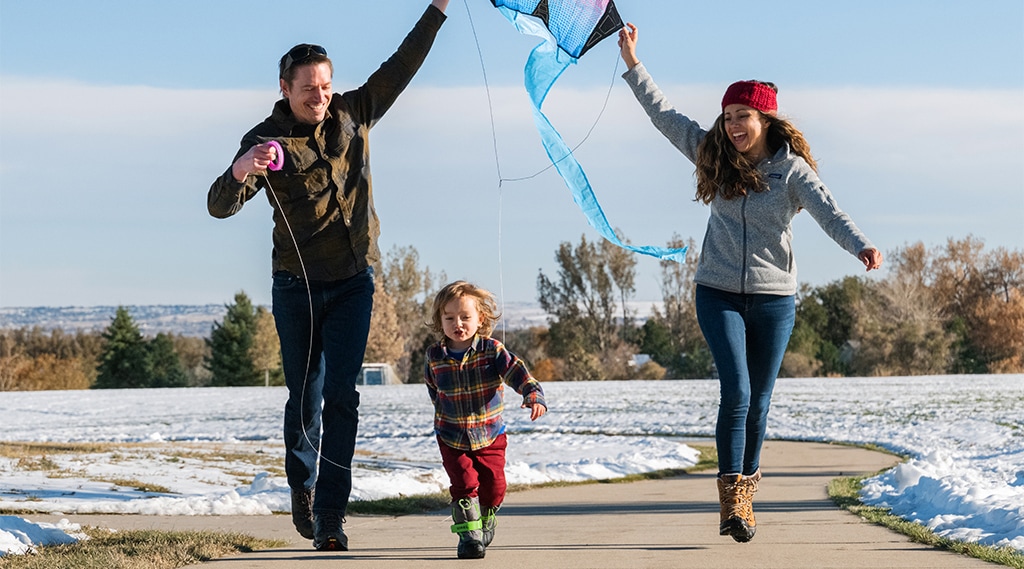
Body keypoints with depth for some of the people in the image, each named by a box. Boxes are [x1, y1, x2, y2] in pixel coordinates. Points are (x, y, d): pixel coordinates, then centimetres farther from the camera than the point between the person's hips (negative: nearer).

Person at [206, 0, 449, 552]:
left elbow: (402, 66, 8)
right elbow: (219, 206, -20)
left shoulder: (353, 114, 2)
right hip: (296, 286, -2)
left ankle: (330, 515, -9)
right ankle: (302, 486, 32)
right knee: (304, 397, 6)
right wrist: (240, 171, -43)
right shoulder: (267, 139, -10)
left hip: (353, 282, 2)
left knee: (341, 395, -8)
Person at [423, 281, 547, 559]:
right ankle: (468, 533, -4)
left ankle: (486, 518, 33)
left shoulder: (491, 350, -14)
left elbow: (517, 371, -25)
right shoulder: (435, 357, -7)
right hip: (452, 438, 0)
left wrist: (533, 395, -43)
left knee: (493, 486, 2)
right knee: (464, 483, -15)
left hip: (490, 436, 0)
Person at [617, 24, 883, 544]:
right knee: (735, 391, -14)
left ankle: (746, 488, 22)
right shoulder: (715, 158, 4)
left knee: (758, 401, 7)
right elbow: (664, 115, 9)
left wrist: (861, 247, -38)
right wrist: (632, 63, 8)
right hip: (718, 294, 1)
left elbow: (828, 212, -20)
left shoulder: (792, 169, -5)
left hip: (774, 298, -1)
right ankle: (731, 496, -12)